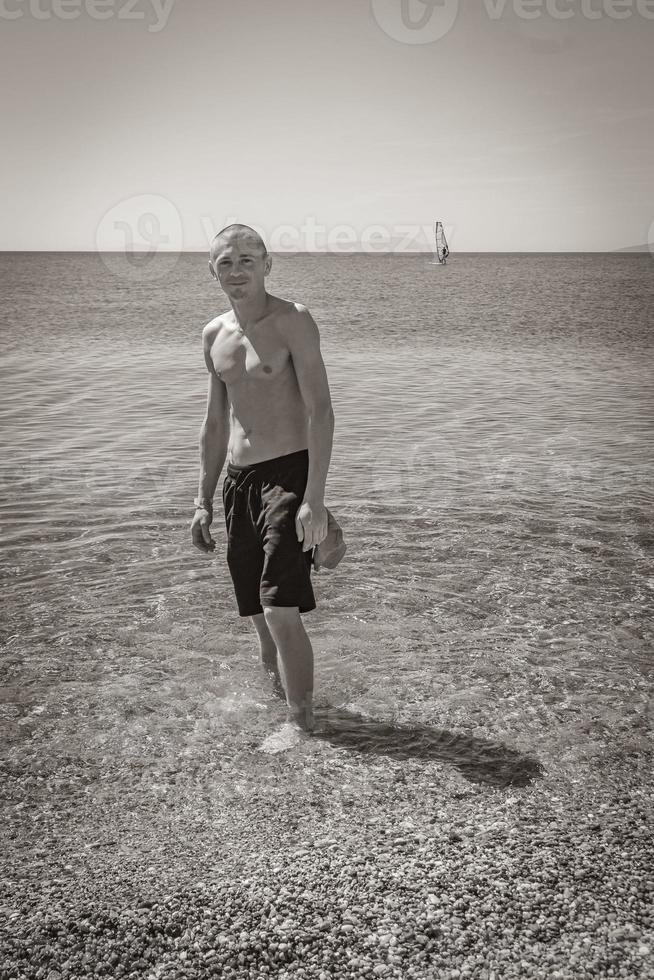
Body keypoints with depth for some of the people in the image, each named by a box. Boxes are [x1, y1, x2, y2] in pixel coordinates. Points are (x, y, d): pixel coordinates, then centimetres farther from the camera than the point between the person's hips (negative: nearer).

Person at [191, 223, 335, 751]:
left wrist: (315, 498, -22)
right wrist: (204, 500, 17)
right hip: (239, 482, 7)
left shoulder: (292, 321, -8)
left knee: (280, 611, -11)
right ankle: (276, 690, 33)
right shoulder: (215, 335, 12)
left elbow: (320, 411, -14)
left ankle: (300, 721, 4)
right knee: (258, 613, 12)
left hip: (289, 474, -6)